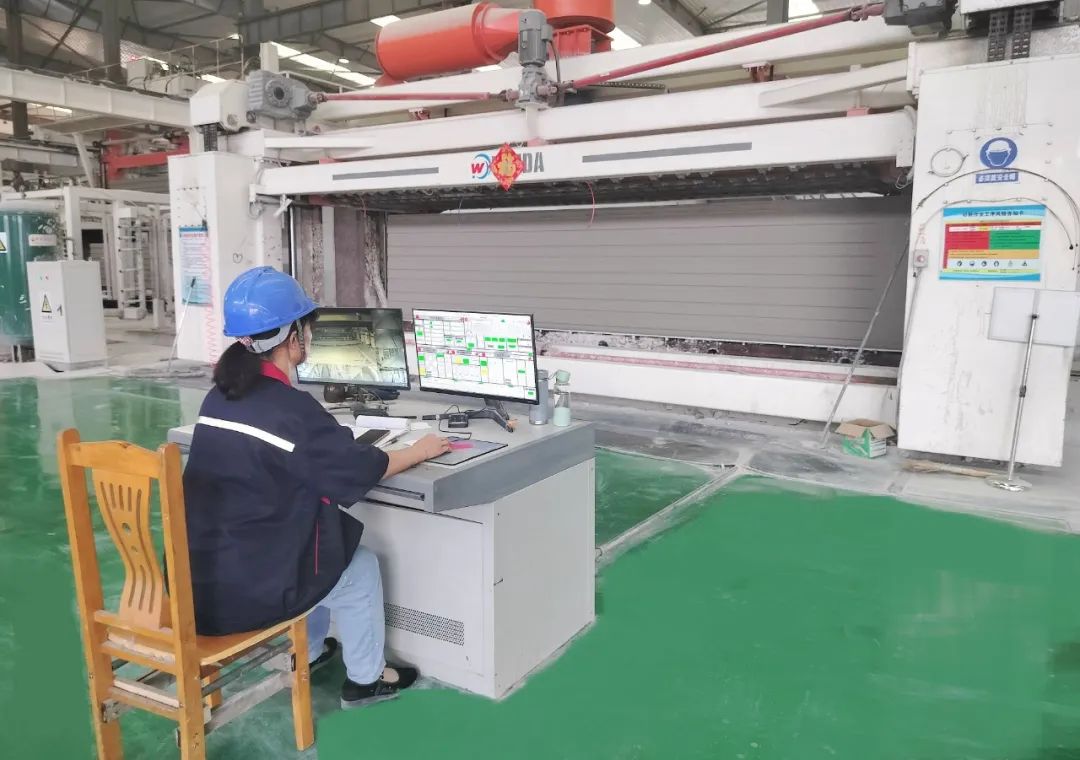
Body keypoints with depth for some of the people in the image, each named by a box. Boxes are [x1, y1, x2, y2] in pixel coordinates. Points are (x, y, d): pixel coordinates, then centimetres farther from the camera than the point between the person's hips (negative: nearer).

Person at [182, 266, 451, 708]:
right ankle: (364, 679, 32)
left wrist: (333, 436, 28)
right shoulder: (290, 410, -22)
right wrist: (417, 452, 5)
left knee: (317, 544, 30)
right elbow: (362, 468, -11)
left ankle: (308, 653, 46)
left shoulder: (220, 396, 3)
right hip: (244, 591, -8)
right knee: (362, 566, 15)